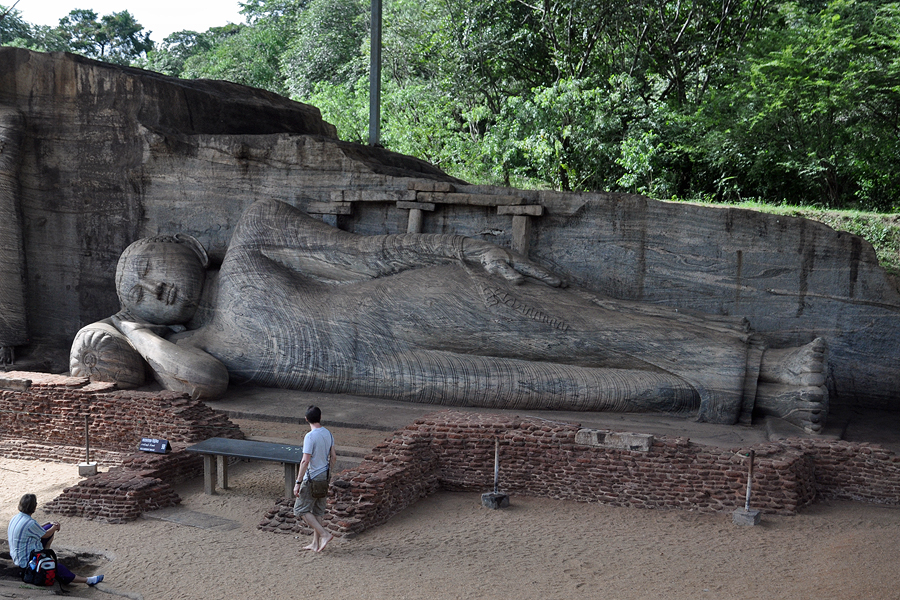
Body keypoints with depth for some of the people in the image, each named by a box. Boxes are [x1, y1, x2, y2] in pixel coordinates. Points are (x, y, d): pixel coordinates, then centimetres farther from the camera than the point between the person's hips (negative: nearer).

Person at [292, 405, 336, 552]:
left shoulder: (310, 437, -19)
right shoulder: (328, 434, 4)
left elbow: (305, 461, -23)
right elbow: (333, 457, 10)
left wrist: (298, 482, -18)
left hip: (312, 478, -8)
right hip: (324, 477, 8)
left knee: (301, 510, 3)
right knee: (316, 511, 16)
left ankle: (324, 534, -5)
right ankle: (315, 543, 20)